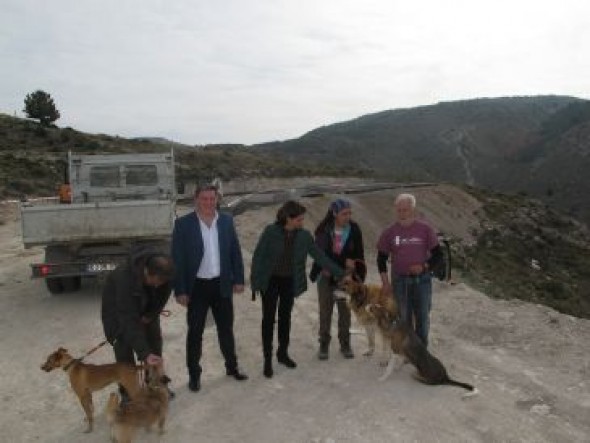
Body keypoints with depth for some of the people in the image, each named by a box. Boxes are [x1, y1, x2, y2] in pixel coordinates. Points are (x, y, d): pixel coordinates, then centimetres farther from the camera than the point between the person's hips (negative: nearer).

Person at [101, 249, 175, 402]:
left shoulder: (165, 273, -32)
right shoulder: (125, 279, -45)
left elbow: (163, 295, -9)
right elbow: (129, 322, -45)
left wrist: (150, 315, -12)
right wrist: (144, 354, -49)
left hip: (146, 306, 5)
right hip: (117, 306, -4)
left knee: (154, 340, 6)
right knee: (123, 348, -9)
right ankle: (127, 392, 6)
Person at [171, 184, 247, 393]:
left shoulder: (226, 220, 0)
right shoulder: (183, 224, -10)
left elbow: (235, 252, 6)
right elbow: (177, 259, -9)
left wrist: (239, 279, 3)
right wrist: (180, 290, -11)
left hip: (222, 284, 3)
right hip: (197, 286, -3)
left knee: (226, 329, 17)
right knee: (195, 332, 10)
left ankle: (232, 366, 35)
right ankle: (194, 374, 26)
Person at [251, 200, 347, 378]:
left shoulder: (304, 235, -6)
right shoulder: (271, 231, -15)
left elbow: (320, 256, -1)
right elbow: (258, 256, -10)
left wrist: (340, 273, -1)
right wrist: (255, 282, -11)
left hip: (290, 282, 3)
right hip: (270, 281, -3)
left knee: (285, 317, 15)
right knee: (268, 319, 2)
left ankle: (283, 353, 32)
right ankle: (268, 359, 13)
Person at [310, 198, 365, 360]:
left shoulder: (354, 230, -7)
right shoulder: (324, 230, -12)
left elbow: (359, 255, -2)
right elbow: (322, 254, -16)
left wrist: (359, 276, -6)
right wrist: (344, 261, -22)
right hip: (326, 277, -1)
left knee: (345, 311, 12)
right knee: (325, 312, 8)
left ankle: (345, 344, 28)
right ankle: (324, 345, 23)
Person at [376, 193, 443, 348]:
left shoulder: (425, 229, -4)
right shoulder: (390, 232, -1)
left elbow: (438, 254, 0)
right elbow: (381, 258, 5)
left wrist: (424, 266, -17)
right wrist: (385, 282, -3)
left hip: (422, 279, 0)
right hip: (400, 281, 1)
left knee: (423, 317, 8)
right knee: (404, 318, 9)